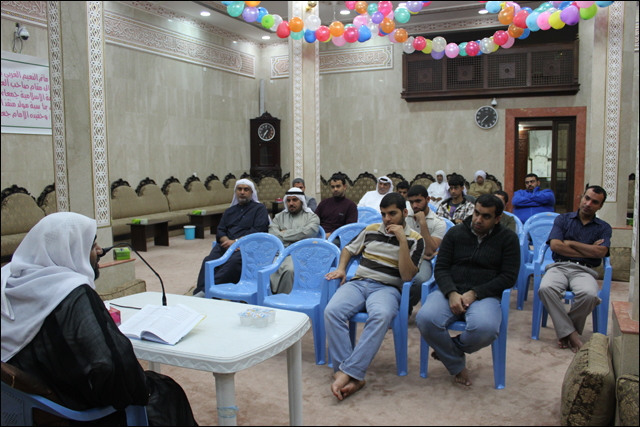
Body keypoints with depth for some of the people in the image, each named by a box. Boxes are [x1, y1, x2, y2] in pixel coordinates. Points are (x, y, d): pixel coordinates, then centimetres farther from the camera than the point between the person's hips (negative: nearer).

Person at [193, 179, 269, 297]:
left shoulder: (259, 208, 13)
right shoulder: (230, 211, 30)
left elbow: (257, 231, -3)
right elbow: (220, 231, 19)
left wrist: (236, 242, -12)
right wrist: (226, 241, -6)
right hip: (226, 245, 5)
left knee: (234, 261, -38)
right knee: (209, 260, -27)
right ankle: (198, 294, -38)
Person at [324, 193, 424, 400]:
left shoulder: (415, 240, 7)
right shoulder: (371, 230, 17)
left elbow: (407, 276, -5)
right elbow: (349, 249, 30)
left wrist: (402, 240, -10)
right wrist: (341, 268, 10)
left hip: (387, 288, -3)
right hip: (358, 282, 3)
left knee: (381, 315, -40)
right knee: (332, 311, -29)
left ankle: (348, 373, -37)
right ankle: (354, 378, -31)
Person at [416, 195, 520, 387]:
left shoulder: (508, 239, 9)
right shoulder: (455, 233, 13)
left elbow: (509, 277, 1)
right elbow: (441, 268, 8)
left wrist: (474, 293, -12)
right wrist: (452, 293, -13)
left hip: (485, 295, -1)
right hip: (450, 292, 2)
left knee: (485, 329, -36)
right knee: (425, 319, -30)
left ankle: (451, 349, 0)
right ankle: (457, 365, -3)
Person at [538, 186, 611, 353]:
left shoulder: (604, 228, 16)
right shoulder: (563, 219, 15)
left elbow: (600, 252, -4)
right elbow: (555, 245, -2)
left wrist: (570, 243, 1)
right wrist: (589, 250, 0)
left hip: (584, 270, 0)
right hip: (559, 266, 0)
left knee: (589, 294, -36)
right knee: (545, 288, -35)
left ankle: (564, 330, -10)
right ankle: (570, 333, -20)